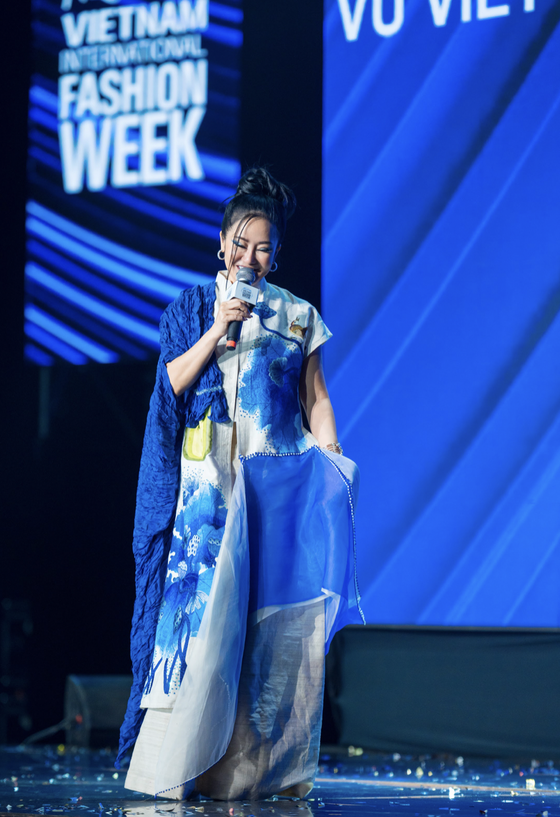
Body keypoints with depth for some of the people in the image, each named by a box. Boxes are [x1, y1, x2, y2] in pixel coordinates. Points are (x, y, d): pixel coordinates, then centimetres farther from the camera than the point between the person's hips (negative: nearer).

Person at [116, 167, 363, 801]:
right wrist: (218, 328, -11)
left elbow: (316, 399, 10)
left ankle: (263, 763, -1)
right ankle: (176, 763, -10)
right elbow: (173, 381, 0)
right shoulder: (191, 308, 10)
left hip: (280, 477, 1)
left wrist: (333, 466, -1)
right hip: (210, 478, -1)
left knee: (275, 618, -4)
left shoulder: (298, 316, 12)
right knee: (203, 604, -10)